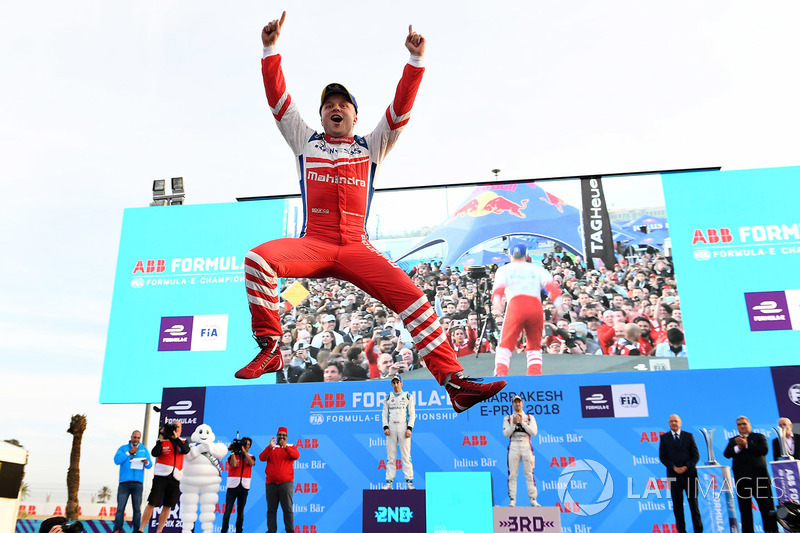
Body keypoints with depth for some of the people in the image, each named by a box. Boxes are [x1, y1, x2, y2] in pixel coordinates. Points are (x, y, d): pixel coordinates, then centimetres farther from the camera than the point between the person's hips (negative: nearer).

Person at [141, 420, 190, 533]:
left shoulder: (183, 442, 11)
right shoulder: (163, 441, 5)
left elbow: (185, 450, -11)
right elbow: (154, 453, -10)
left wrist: (176, 437, -17)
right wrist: (161, 439, -16)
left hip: (175, 478, 3)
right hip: (161, 476, -2)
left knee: (167, 506, 4)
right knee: (152, 503, -6)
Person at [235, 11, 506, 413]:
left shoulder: (372, 148, 20)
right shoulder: (305, 141, 20)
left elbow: (400, 110, 10)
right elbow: (278, 100, 12)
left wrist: (415, 61, 1)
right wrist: (271, 48, 3)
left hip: (356, 249, 1)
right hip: (311, 245, 0)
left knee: (410, 294, -20)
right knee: (259, 259, -29)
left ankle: (454, 381, -19)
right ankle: (269, 350, -16)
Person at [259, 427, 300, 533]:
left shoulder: (291, 447, 12)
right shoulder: (270, 448, 16)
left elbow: (296, 456, -9)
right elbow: (262, 458, 0)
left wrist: (285, 447, -20)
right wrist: (270, 446, -13)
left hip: (286, 482, -2)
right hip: (271, 482, 2)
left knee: (287, 508, -6)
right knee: (271, 509, 2)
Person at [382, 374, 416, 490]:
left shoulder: (408, 397, 8)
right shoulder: (387, 398, 14)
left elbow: (412, 414, 4)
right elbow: (384, 414, 12)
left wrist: (409, 428, -8)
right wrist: (385, 427, -4)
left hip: (404, 426, -2)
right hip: (391, 427, 2)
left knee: (406, 455, -6)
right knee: (390, 455, 1)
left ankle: (409, 481, -4)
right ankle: (389, 481, 4)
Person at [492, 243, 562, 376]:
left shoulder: (504, 269, 21)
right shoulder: (537, 269, 25)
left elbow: (499, 287, 1)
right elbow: (551, 285, 9)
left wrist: (497, 305, -15)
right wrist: (559, 305, -2)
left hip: (515, 306, -2)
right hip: (536, 307, 2)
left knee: (505, 344, 1)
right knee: (534, 346, 17)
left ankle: (500, 374, -18)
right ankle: (535, 374, 3)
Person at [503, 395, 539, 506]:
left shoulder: (530, 418, 14)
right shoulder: (508, 418, 13)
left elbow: (534, 432, 0)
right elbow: (506, 434, 2)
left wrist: (522, 422, -7)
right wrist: (513, 424, -11)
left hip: (526, 446, 0)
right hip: (514, 446, 0)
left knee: (529, 474, -4)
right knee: (512, 474, -4)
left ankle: (533, 499, 0)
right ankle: (512, 500, -1)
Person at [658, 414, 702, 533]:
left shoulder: (689, 436, 8)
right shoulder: (664, 438, 6)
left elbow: (696, 455, 4)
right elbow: (662, 456, 3)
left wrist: (686, 467, -10)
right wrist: (674, 467, -11)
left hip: (689, 474, 0)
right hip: (674, 475, 0)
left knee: (693, 503, 4)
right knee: (677, 505, 3)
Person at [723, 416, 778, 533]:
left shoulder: (759, 437, 9)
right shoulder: (733, 440, 17)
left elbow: (764, 450, -9)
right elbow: (726, 454, 2)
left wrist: (746, 445, -13)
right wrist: (738, 447, -14)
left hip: (759, 475, -3)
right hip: (741, 478, 3)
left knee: (766, 505, -1)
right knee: (744, 508, 6)